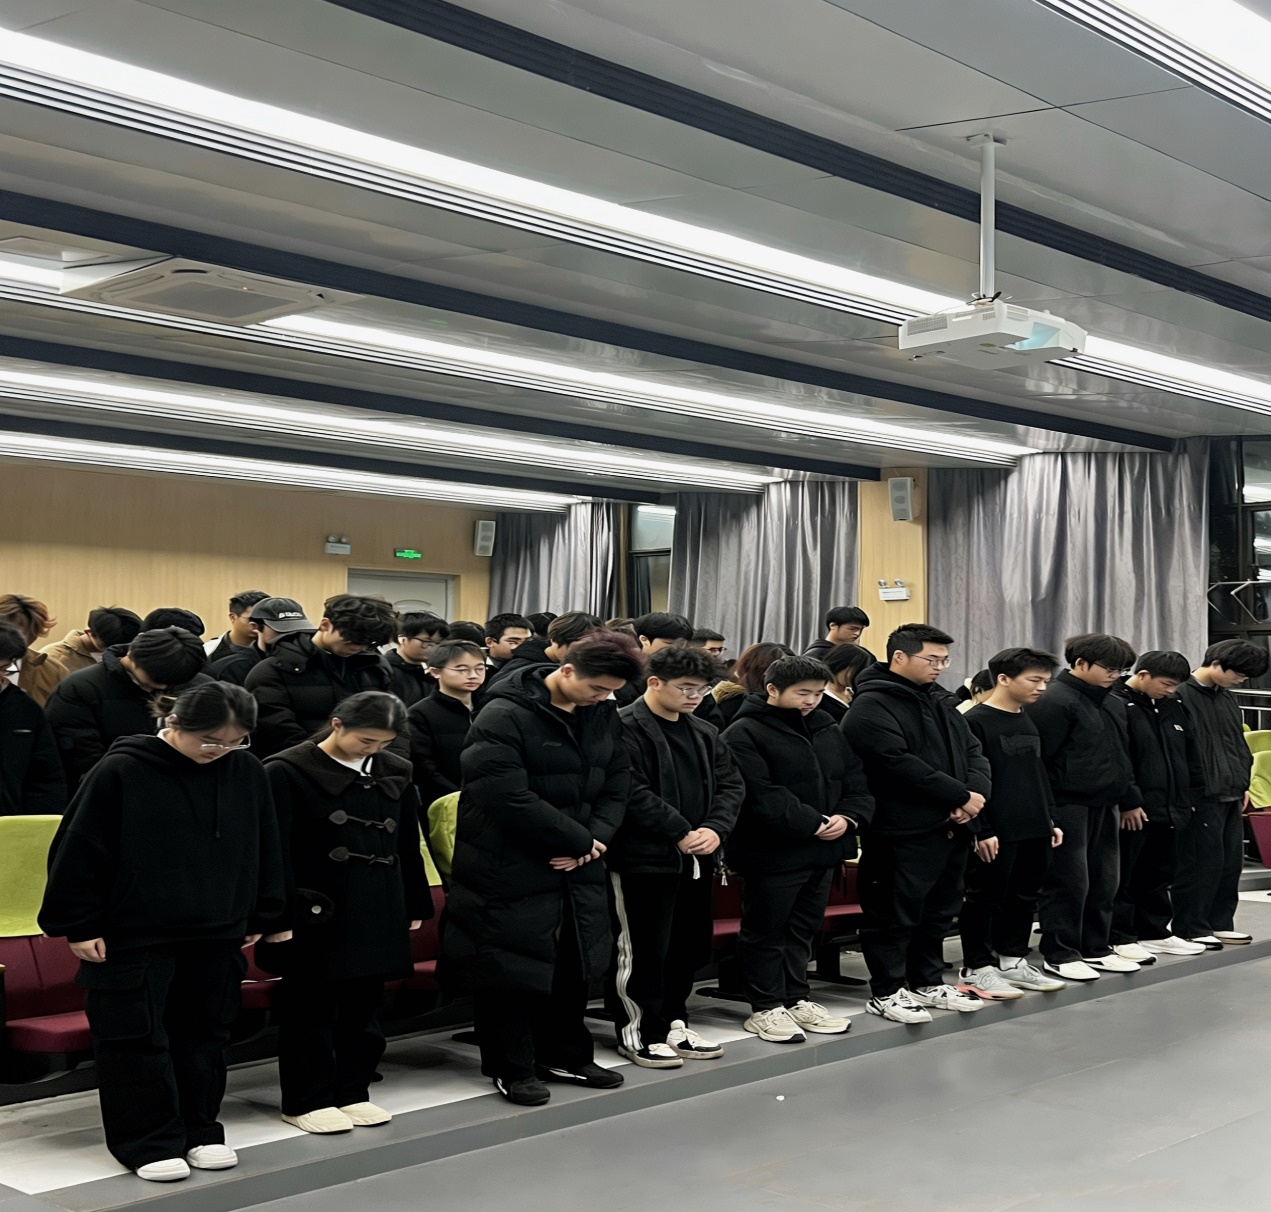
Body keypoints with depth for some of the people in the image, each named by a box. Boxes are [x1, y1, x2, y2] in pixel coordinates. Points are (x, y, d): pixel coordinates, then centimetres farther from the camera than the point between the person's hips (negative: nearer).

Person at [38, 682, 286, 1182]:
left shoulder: (248, 773, 0)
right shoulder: (121, 772, -13)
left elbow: (264, 849, 12)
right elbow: (79, 853, -9)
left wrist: (259, 917, 14)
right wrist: (77, 926, -8)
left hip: (217, 935, 4)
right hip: (133, 936, -4)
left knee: (204, 1036, 13)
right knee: (137, 1038, 0)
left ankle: (199, 1130, 26)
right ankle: (148, 1141, 12)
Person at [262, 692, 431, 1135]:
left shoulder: (395, 773, 8)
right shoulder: (286, 772, -9)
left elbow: (409, 845, 15)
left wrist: (415, 906, 15)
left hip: (378, 913, 6)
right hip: (316, 915, -5)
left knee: (364, 1003, 12)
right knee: (311, 1007, 3)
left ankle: (352, 1092, 25)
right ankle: (306, 1100, 14)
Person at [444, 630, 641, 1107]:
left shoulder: (603, 714, 4)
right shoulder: (505, 718, -19)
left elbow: (617, 785, 8)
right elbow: (510, 798, -26)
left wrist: (596, 838, -10)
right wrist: (581, 840, -19)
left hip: (577, 868, 7)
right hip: (511, 868, -7)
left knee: (574, 964, 16)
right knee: (510, 966, 1)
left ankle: (564, 1055, 33)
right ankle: (512, 1068, 17)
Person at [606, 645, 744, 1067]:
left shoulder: (704, 734, 14)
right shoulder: (626, 729, -12)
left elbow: (730, 785, 11)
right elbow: (633, 793, -20)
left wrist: (715, 829, -7)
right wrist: (680, 833, -17)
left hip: (695, 857, 8)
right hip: (643, 858, -8)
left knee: (689, 947, 14)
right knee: (642, 949, -1)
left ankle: (673, 1023, 27)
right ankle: (638, 1032, 10)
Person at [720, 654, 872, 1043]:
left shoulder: (827, 730, 13)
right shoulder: (744, 733, -12)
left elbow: (855, 781, 14)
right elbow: (761, 794, -22)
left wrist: (849, 817, -7)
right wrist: (812, 824, -22)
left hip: (823, 850, 8)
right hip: (773, 851, -8)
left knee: (804, 927, 17)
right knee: (766, 930, 3)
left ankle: (797, 999, 29)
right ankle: (765, 1008, 12)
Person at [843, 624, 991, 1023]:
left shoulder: (938, 700, 16)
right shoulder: (871, 708, -13)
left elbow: (972, 750, 15)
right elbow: (903, 766, -22)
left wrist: (976, 792, -6)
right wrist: (961, 795, -18)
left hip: (952, 826, 9)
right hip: (906, 833, -9)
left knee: (939, 912, 17)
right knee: (896, 914, -1)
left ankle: (928, 982, 30)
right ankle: (887, 992, 10)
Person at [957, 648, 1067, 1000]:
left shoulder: (1030, 721, 15)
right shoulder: (976, 721, -11)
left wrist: (1050, 820, 18)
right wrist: (981, 830, -17)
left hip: (1034, 830, 8)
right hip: (996, 834, -8)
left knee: (1025, 897, 13)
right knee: (986, 898, 0)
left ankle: (1011, 960, 25)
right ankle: (976, 969, 8)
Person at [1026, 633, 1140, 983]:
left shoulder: (1114, 705, 16)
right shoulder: (1055, 701, -13)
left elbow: (1121, 758, 25)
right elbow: (1040, 758, -16)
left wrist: (1130, 800, 19)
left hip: (1103, 806, 9)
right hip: (1068, 806, -9)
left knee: (1104, 881, 12)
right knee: (1069, 882, -4)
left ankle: (1096, 948, 24)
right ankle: (1059, 955, 5)